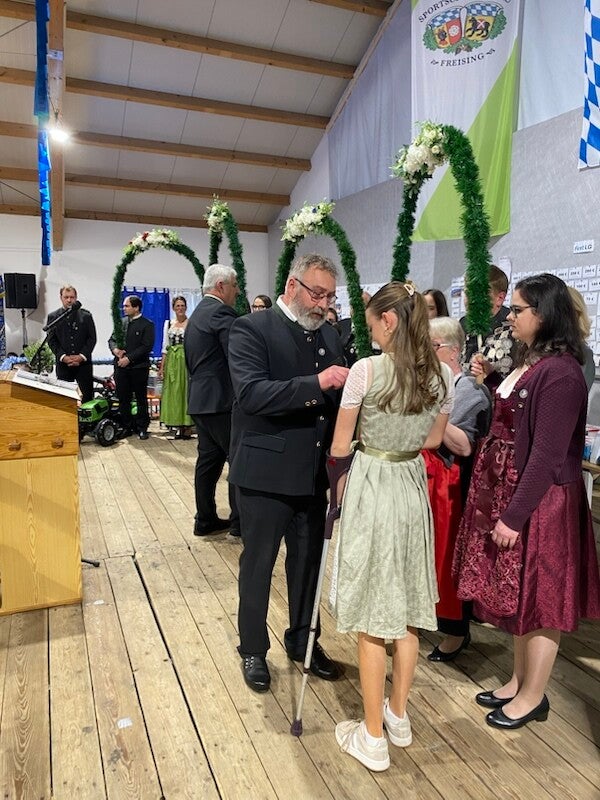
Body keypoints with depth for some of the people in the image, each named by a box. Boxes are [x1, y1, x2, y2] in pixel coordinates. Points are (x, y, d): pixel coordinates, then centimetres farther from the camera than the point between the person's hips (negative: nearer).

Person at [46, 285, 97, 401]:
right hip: (63, 364, 0)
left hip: (83, 362, 0)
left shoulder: (86, 316, 6)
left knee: (87, 396, 2)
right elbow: (51, 340, 3)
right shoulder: (53, 317, 6)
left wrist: (82, 356, -9)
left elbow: (92, 338, 3)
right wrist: (63, 357, -10)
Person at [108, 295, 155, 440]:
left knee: (141, 399, 5)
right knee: (123, 399, 7)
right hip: (121, 367, 5)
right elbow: (111, 339, 16)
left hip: (138, 368, -5)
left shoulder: (147, 324, -5)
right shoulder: (120, 322, 12)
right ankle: (126, 427, 16)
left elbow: (147, 346, -13)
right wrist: (115, 349, -8)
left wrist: (129, 358, -17)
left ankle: (142, 427, 14)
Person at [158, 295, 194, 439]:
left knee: (186, 391, -2)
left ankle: (188, 428, 5)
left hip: (186, 360, -4)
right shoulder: (168, 323, 11)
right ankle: (179, 427, 13)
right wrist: (162, 367, 6)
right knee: (173, 393, 5)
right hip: (171, 362, 4)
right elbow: (165, 347, 11)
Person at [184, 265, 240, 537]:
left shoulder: (197, 314, 18)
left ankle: (205, 520, 20)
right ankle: (240, 521, 6)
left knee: (209, 459, 13)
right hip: (221, 400, -10)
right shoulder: (222, 313, -14)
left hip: (200, 399, 10)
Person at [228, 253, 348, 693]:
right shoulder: (252, 329, -11)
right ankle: (253, 649, 34)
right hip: (267, 472, -5)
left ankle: (303, 640, 42)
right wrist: (316, 384, -31)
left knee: (309, 562, 20)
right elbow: (251, 393, -25)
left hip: (315, 471, 6)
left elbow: (337, 397, 11)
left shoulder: (330, 335, 8)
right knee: (258, 565, 13)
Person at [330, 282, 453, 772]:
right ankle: (399, 717, 37)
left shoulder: (366, 370, -17)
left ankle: (373, 737, 23)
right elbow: (434, 440, 11)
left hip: (371, 489, -5)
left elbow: (341, 446, -10)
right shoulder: (442, 376, -2)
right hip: (413, 487, 5)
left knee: (372, 619, 7)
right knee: (406, 610, 19)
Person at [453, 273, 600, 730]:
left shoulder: (560, 372, -19)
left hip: (538, 502, -9)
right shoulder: (529, 361, 8)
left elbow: (547, 455, -22)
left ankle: (533, 697, 26)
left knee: (538, 598, 7)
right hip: (507, 493, 9)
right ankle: (519, 681, 36)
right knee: (517, 594, 19)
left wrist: (514, 516, -20)